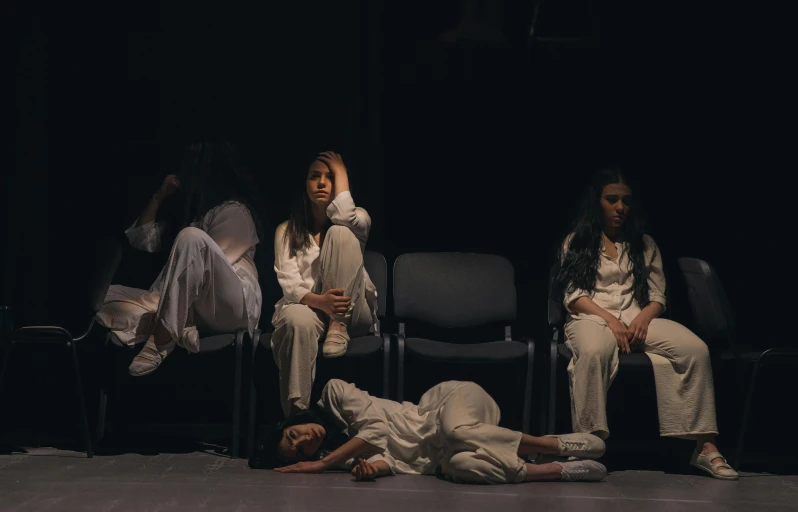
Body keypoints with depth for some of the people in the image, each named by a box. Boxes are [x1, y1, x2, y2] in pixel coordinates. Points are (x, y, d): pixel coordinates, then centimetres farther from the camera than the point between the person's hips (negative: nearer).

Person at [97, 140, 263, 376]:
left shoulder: (234, 212, -1)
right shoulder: (190, 209, 25)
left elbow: (206, 268, -12)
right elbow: (141, 240, 25)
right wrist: (159, 197, 16)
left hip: (230, 308, -8)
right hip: (191, 309, 8)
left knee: (192, 237, -34)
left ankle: (160, 343, -38)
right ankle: (177, 331, -30)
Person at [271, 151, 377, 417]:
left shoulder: (358, 218, 10)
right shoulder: (287, 231, 11)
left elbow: (346, 219, -19)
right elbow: (289, 285, -6)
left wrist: (341, 175, -3)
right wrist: (319, 301, -29)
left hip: (351, 314, 0)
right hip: (305, 306, 0)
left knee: (341, 233, -20)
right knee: (298, 320, -41)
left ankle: (338, 328, -22)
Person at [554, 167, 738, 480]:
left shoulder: (645, 244, 22)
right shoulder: (576, 242, 14)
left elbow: (657, 297, 13)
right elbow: (573, 295, 2)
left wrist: (642, 319, -11)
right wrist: (610, 320, -14)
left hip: (638, 318, 3)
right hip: (592, 317, -3)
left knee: (696, 350, -27)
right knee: (593, 351, -43)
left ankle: (705, 447, -30)